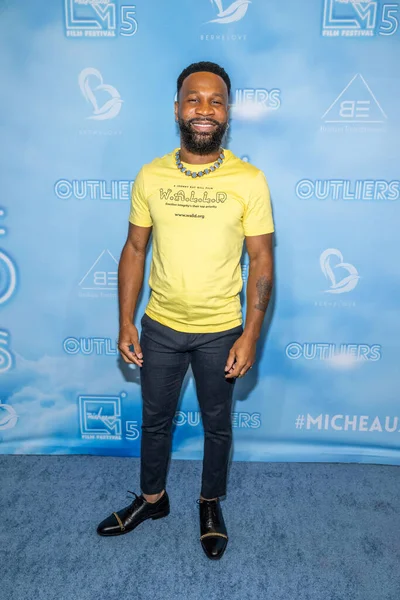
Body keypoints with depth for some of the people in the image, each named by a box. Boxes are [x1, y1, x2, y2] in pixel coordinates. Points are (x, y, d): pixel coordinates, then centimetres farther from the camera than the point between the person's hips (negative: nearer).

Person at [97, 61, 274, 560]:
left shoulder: (249, 180, -10)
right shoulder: (150, 176, -3)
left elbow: (261, 260, -8)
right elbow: (134, 250, 2)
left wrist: (250, 334, -12)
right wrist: (125, 322, -1)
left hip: (221, 332, -2)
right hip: (160, 327, 2)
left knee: (217, 424, 17)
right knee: (155, 419, 19)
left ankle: (211, 504, 44)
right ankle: (152, 499, 46)